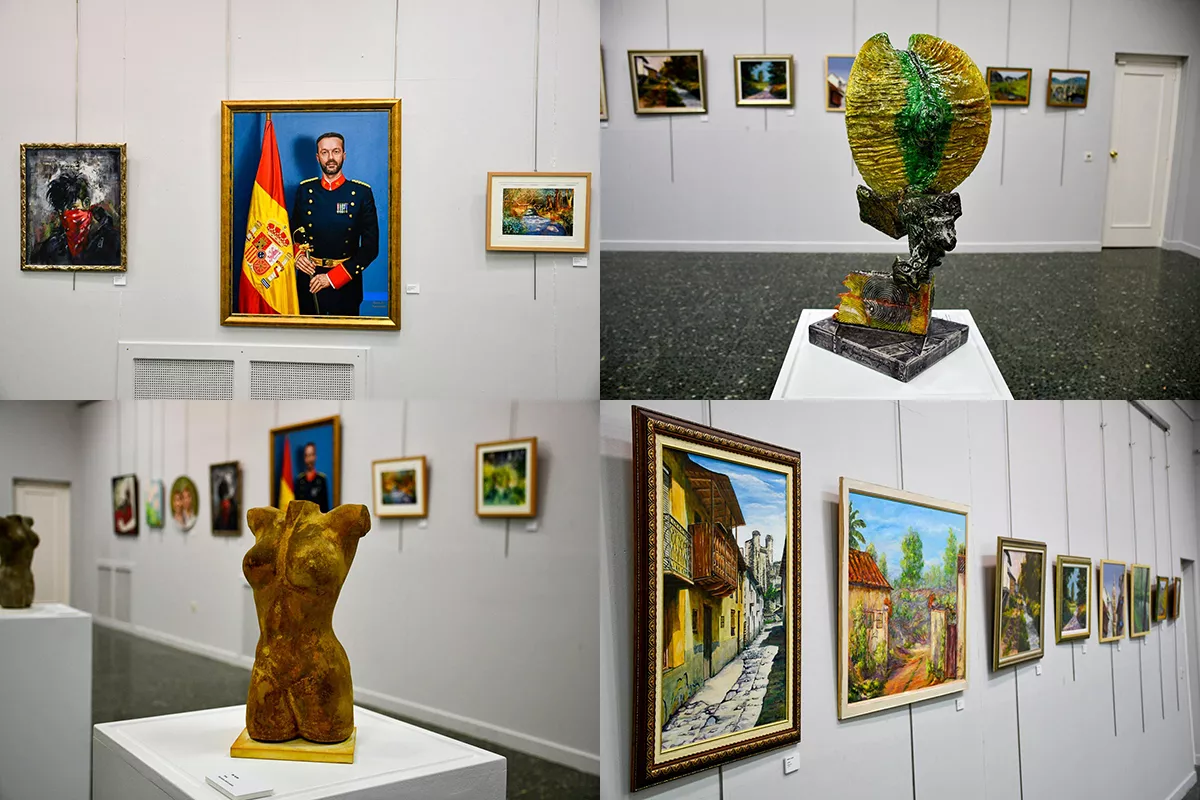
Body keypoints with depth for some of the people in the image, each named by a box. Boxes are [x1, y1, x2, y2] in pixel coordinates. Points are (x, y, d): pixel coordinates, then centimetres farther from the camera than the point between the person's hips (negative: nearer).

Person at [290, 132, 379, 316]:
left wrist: (332, 278, -13)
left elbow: (371, 247, -7)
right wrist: (298, 255, -8)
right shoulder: (304, 190, 5)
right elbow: (295, 231, 15)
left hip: (346, 285, -2)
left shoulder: (361, 193, -4)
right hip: (308, 282, 2)